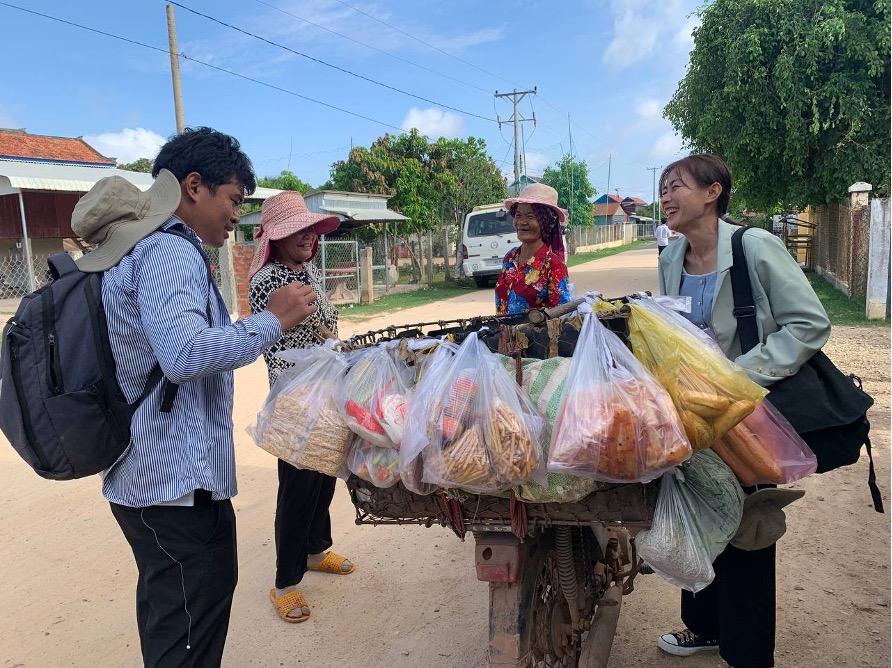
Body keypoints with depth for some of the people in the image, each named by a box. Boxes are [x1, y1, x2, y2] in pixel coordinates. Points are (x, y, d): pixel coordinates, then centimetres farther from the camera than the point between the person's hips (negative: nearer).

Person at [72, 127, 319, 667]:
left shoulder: (141, 247, 16)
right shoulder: (168, 252, -18)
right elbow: (185, 355, -32)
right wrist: (273, 320, -21)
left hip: (148, 477, 11)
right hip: (179, 483, -11)